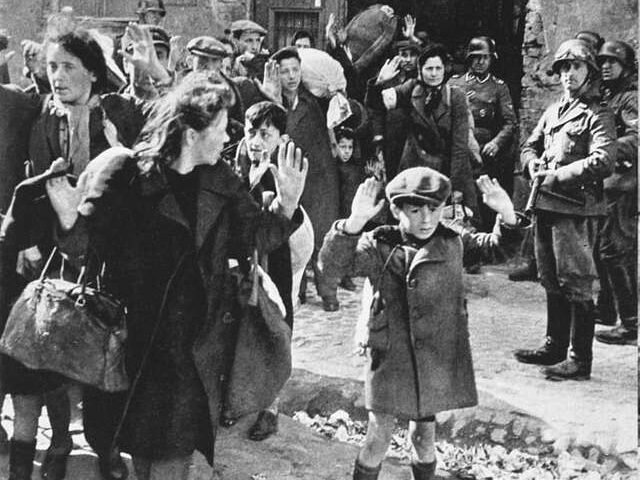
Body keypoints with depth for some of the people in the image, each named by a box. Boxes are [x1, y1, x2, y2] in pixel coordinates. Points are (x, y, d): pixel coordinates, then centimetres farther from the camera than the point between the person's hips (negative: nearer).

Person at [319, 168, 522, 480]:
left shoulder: (453, 241, 0)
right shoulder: (380, 246, -10)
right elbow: (332, 266, -21)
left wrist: (507, 214, -14)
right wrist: (354, 222, -37)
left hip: (437, 358, 3)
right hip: (390, 357, -3)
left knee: (424, 434, 16)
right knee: (379, 436, 1)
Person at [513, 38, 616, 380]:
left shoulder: (597, 115, -6)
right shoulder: (553, 111, 17)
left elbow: (602, 161, -18)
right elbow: (530, 145, 24)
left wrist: (557, 175, -18)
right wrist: (533, 164, 1)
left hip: (575, 208, -8)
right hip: (545, 205, 8)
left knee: (576, 285, -5)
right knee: (551, 281, 16)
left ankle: (580, 361, 0)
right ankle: (555, 346, 28)